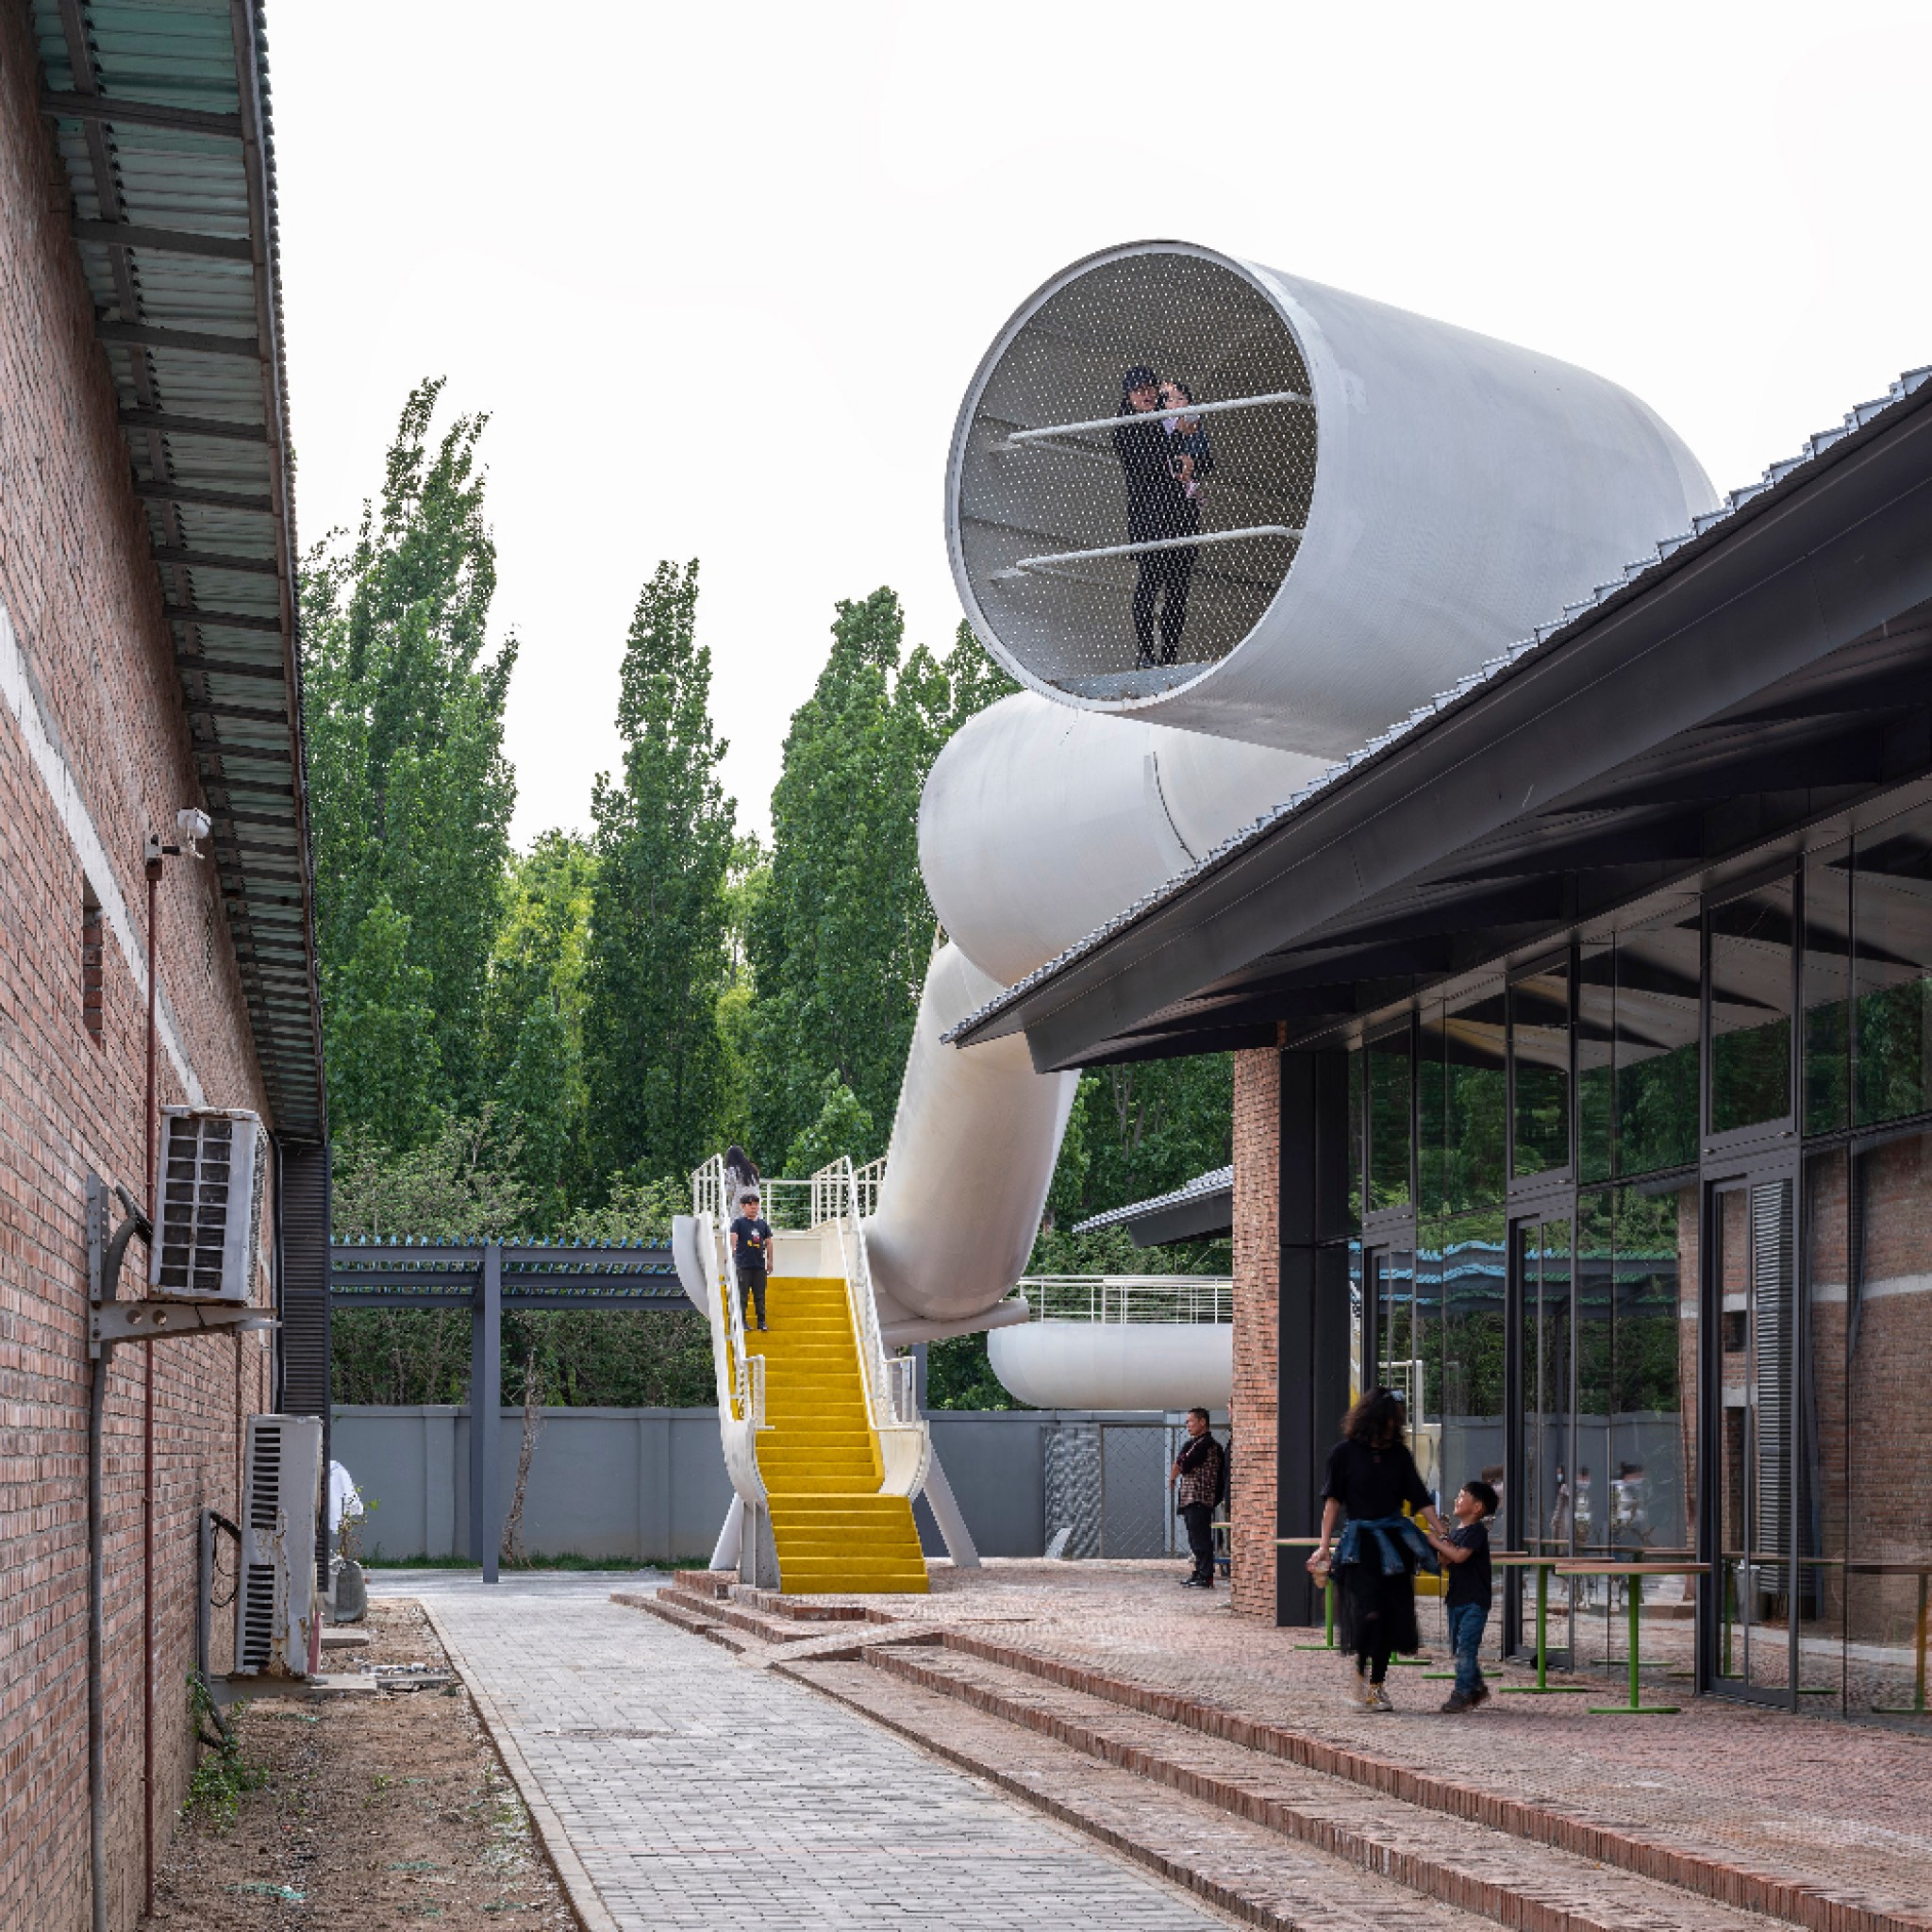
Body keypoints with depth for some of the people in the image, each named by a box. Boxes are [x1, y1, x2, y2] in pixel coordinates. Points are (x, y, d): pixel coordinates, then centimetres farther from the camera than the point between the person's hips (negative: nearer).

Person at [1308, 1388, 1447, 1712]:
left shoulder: (1398, 1453, 7)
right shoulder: (1346, 1452, -2)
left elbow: (1420, 1499, 9)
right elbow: (1333, 1501, 0)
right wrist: (1324, 1546, -4)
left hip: (1396, 1540, 4)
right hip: (1361, 1541, -4)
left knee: (1391, 1616, 2)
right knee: (1368, 1611, -14)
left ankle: (1377, 1684, 12)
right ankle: (1360, 1678, 5)